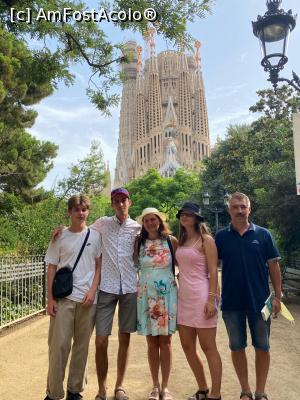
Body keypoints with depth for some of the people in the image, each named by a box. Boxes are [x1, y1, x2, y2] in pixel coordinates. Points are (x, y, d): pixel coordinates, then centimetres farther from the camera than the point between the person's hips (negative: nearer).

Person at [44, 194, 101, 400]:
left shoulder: (95, 236, 4)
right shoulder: (60, 237, 3)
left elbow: (99, 265, 6)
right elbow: (52, 268, 4)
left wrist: (92, 291, -5)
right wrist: (50, 298, -2)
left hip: (88, 298, 1)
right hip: (63, 297, -1)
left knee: (82, 345, 9)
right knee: (59, 345, -1)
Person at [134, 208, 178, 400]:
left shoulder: (171, 241, -2)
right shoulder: (139, 243, 2)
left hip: (167, 294, -1)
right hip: (146, 294, 1)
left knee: (165, 341, 5)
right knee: (152, 342, 8)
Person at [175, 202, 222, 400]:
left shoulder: (206, 240, -5)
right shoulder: (180, 241, 14)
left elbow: (213, 272, -10)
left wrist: (212, 299, -17)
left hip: (201, 297, -7)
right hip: (184, 297, 7)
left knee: (208, 348, 2)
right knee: (188, 347, 13)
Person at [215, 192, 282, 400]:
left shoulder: (263, 234, -1)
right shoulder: (221, 236, 0)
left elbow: (273, 266, 1)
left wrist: (278, 296, -2)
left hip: (260, 301, 0)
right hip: (232, 303, 1)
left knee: (262, 347, 10)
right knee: (237, 347, 12)